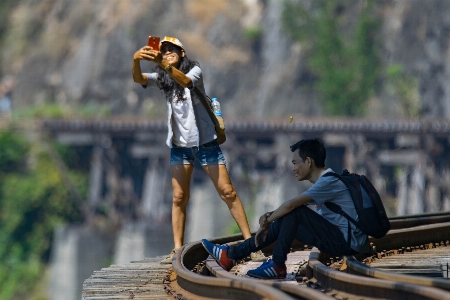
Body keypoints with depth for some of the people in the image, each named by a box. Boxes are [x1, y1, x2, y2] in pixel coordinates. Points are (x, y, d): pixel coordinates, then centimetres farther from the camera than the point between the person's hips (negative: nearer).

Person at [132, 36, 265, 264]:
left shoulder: (194, 70, -5)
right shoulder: (162, 79, 6)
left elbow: (185, 81, -28)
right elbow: (138, 79, -13)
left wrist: (163, 64, -44)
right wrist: (136, 61, -36)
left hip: (204, 141, -3)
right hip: (180, 145, 4)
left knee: (227, 192, -3)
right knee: (178, 198, 0)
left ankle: (250, 243, -1)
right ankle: (178, 250, 1)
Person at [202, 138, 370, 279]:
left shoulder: (329, 182, -16)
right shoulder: (325, 182, 16)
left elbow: (291, 205, -23)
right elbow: (293, 208, 16)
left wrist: (266, 223, -10)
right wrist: (270, 216, -3)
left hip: (346, 243, -10)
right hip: (339, 240, 10)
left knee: (294, 213, -17)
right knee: (282, 223, 9)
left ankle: (277, 266, -9)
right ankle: (230, 256, 11)